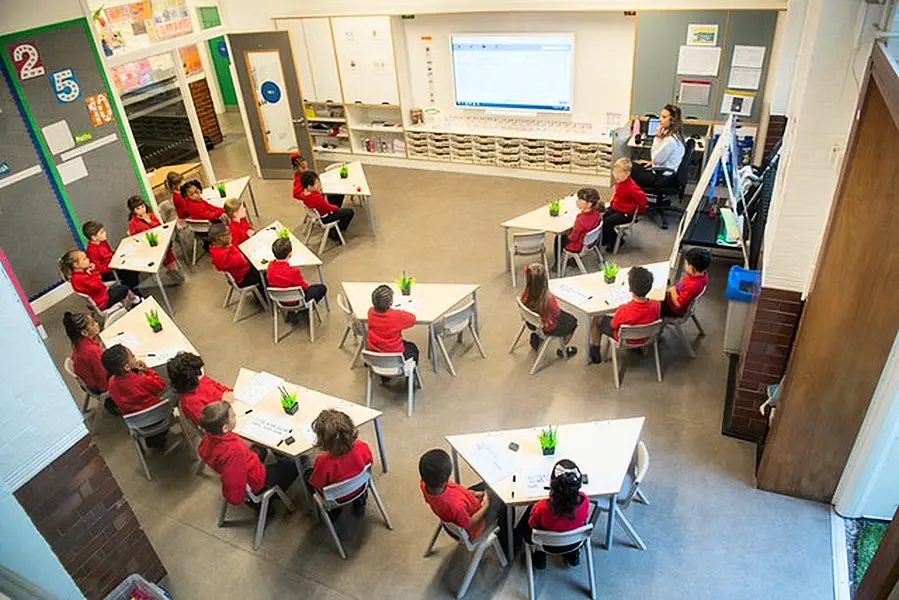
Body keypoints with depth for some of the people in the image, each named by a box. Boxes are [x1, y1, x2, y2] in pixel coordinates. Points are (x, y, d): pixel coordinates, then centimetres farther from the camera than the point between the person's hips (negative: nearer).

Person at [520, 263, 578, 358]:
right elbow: (557, 314, -20)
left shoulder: (525, 294, -23)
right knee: (572, 322, 21)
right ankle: (563, 350, 33)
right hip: (547, 328, -6)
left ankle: (536, 336, 34)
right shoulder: (548, 298, -38)